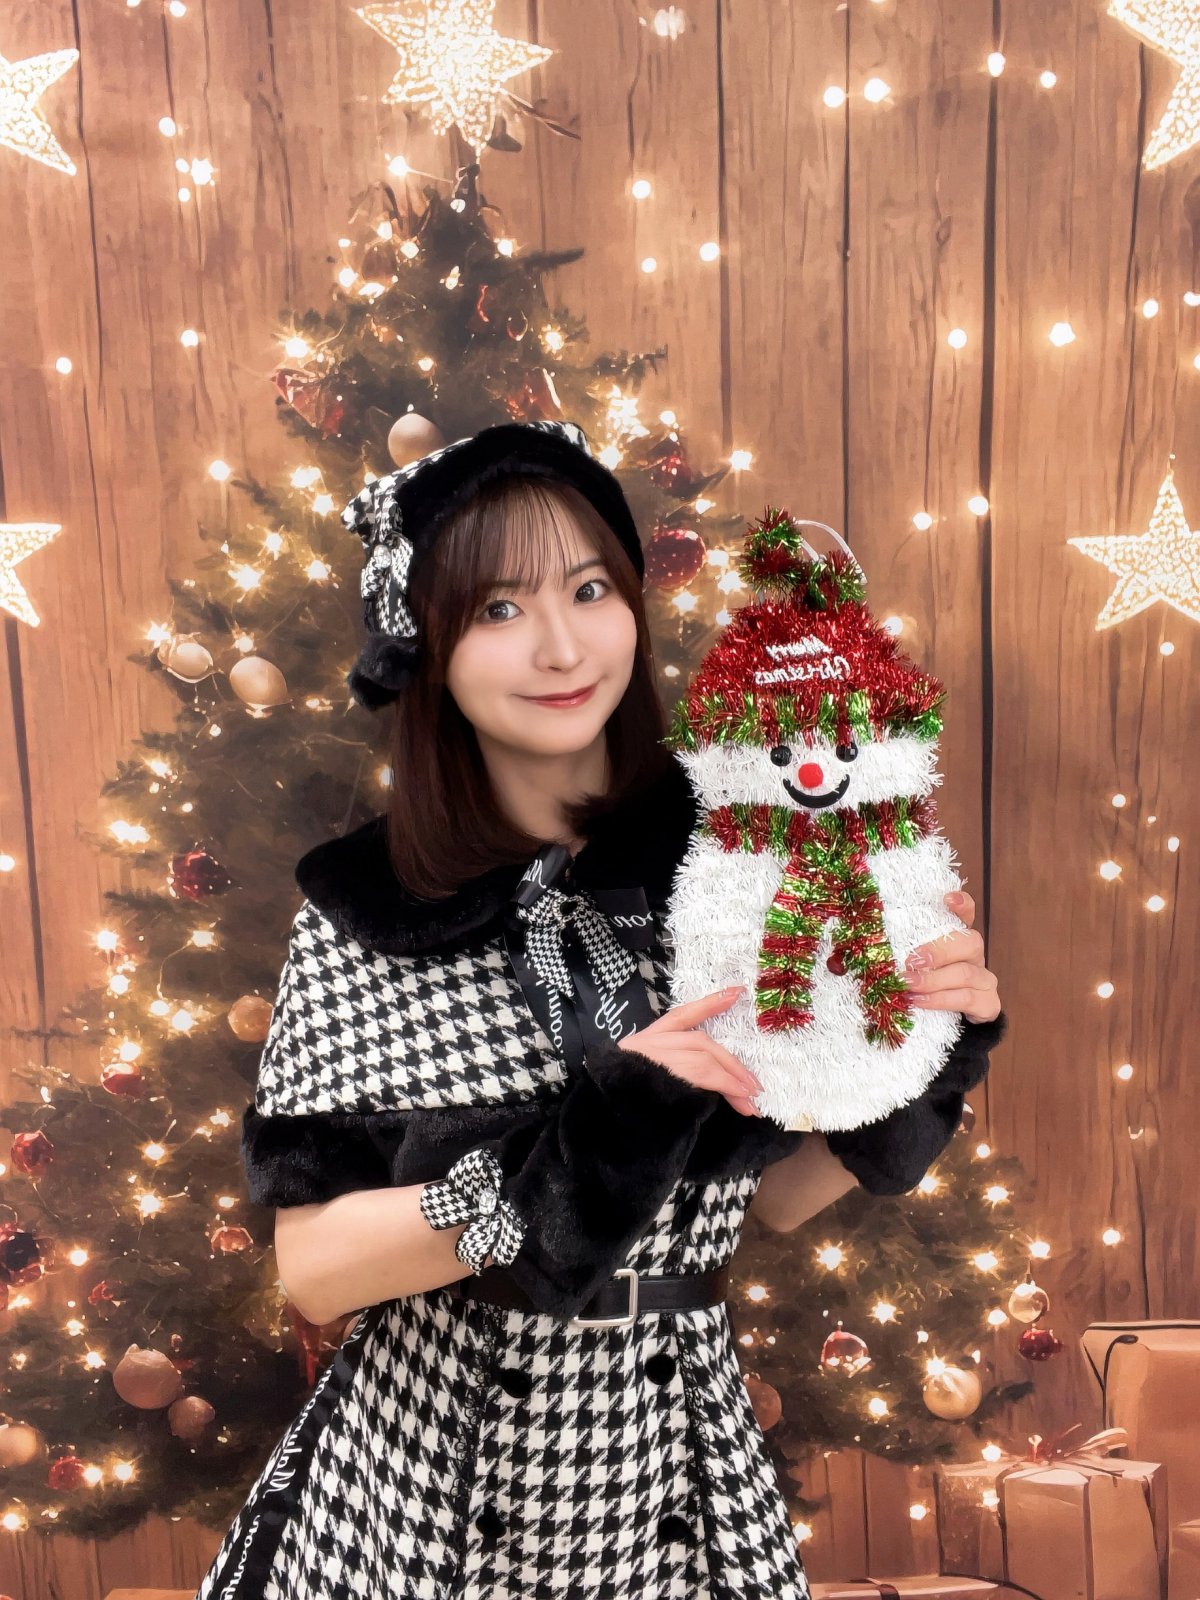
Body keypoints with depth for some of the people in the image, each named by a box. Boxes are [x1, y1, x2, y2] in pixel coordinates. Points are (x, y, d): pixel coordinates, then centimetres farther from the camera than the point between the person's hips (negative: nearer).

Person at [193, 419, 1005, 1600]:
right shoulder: (363, 913, -15)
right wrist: (573, 1153, -27)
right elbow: (314, 1269, -15)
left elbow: (770, 1194, 0)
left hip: (672, 1454, 2)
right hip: (425, 1461, -1)